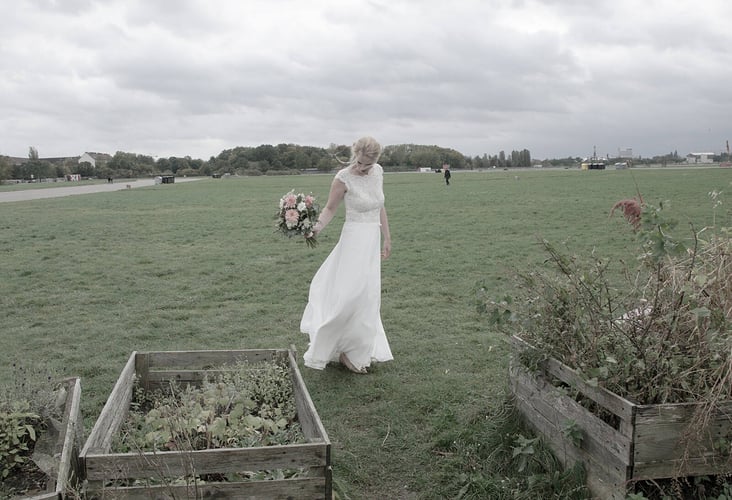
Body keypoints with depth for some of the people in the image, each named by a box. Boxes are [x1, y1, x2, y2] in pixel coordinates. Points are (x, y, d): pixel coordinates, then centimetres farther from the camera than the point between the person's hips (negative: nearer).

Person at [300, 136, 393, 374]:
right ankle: (348, 351, 4)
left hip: (373, 240, 6)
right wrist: (317, 227, -25)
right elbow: (330, 208, -6)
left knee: (367, 296, 11)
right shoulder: (344, 178, -13)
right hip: (355, 240, -6)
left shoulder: (378, 172, 4)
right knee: (352, 294, -10)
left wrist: (386, 238, 16)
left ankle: (362, 349, 22)